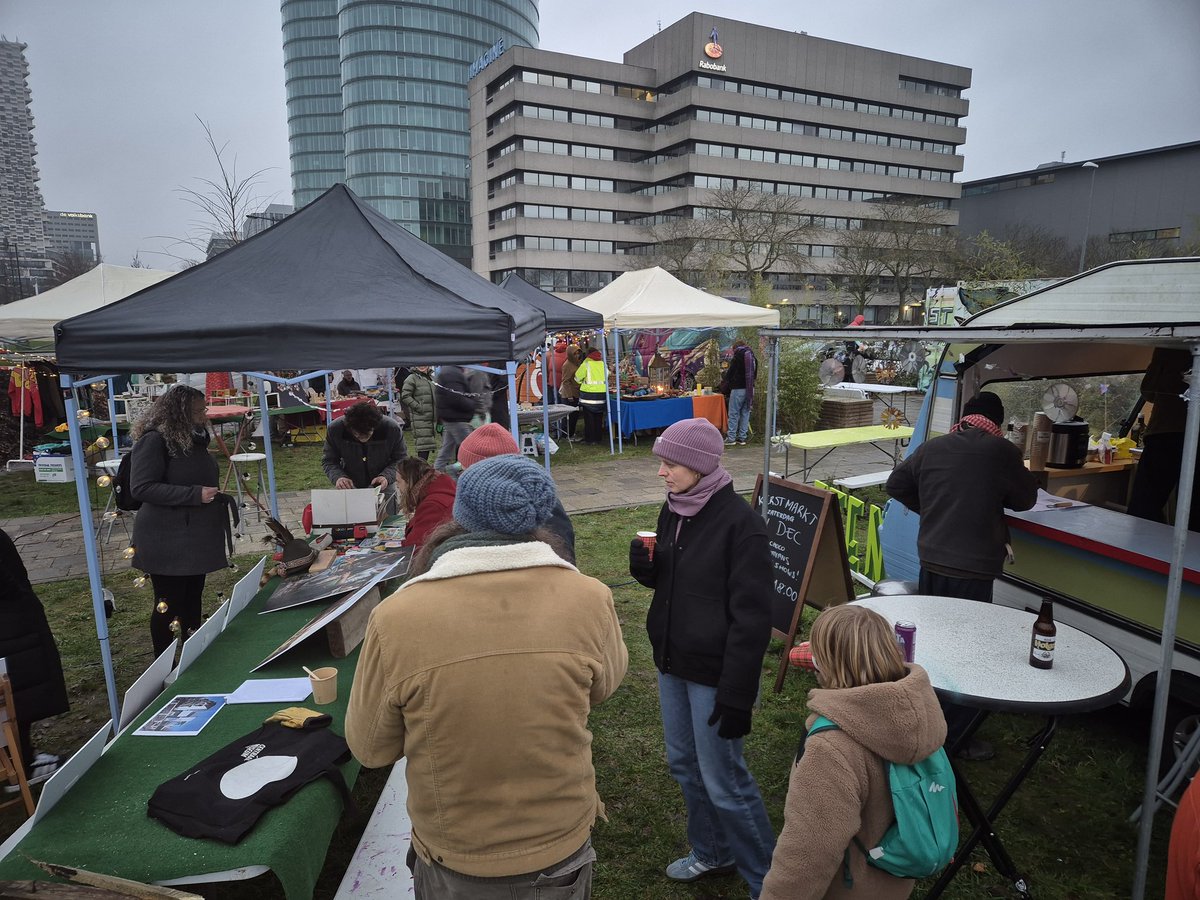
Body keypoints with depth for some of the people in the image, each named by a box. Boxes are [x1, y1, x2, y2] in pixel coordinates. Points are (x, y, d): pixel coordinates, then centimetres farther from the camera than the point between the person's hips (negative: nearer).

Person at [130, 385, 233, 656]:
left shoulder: (193, 439, 11)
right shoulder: (154, 440, -16)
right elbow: (141, 488, -23)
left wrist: (215, 495, 11)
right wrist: (195, 495, -26)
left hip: (195, 538, 8)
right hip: (167, 542, -8)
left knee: (192, 601, 16)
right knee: (168, 606, 3)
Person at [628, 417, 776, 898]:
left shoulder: (739, 522, -20)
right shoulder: (673, 509, 2)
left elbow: (751, 617, -19)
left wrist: (737, 696, -18)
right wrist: (645, 566, -8)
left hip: (714, 669, -7)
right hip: (672, 660, 8)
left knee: (723, 780, 3)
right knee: (684, 763, 20)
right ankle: (711, 851, 42)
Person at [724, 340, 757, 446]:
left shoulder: (737, 358, -8)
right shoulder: (753, 358, 12)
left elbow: (729, 374, -7)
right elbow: (755, 374, 18)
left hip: (738, 389, -6)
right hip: (750, 388, 7)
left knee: (734, 413, -2)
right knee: (745, 413, 10)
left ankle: (731, 438, -1)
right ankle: (742, 437, 12)